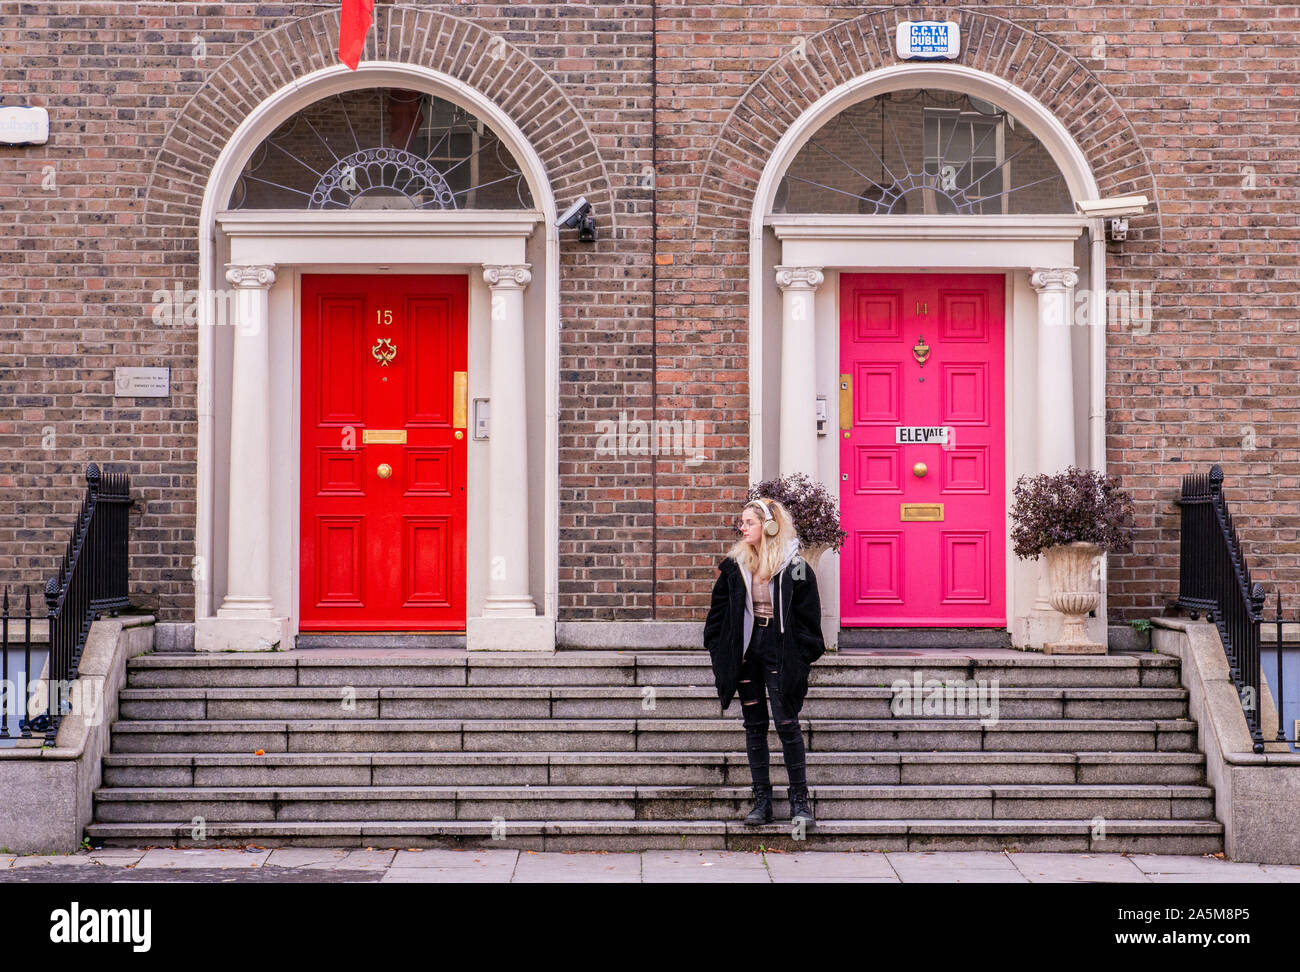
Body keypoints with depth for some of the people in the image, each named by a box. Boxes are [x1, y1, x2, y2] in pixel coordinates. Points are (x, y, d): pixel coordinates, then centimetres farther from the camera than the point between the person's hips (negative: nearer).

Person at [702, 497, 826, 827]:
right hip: (746, 653, 4)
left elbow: (807, 618, -3)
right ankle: (761, 801, 13)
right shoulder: (735, 566, 6)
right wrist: (720, 654, 4)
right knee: (754, 726, 7)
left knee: (787, 725, -4)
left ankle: (799, 801, 5)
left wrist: (802, 659, -9)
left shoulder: (795, 568, -4)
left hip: (780, 655, -4)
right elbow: (718, 614, 11)